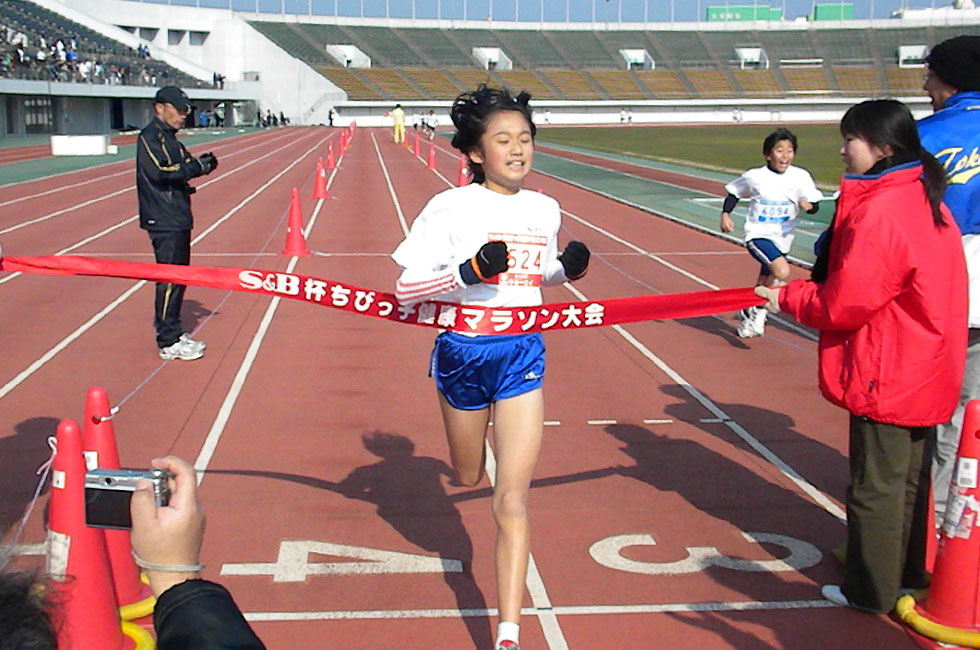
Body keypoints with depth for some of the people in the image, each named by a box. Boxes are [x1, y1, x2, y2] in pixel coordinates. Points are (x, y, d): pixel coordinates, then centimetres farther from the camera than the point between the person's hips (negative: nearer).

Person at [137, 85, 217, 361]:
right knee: (169, 279, -8)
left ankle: (174, 334, 23)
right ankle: (168, 342, -4)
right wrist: (197, 166, -17)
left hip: (178, 219, 10)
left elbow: (180, 170, 17)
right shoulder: (149, 137, -10)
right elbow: (160, 171, -23)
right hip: (163, 221, -10)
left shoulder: (170, 138, 18)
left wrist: (199, 164, -3)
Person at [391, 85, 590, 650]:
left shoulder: (546, 209, 3)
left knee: (512, 500, -8)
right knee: (469, 477, 19)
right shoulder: (451, 207, -10)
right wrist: (470, 271, -27)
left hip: (523, 354, 1)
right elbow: (406, 289, -13)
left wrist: (570, 267, -1)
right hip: (463, 351, -1)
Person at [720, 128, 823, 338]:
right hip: (758, 235, -4)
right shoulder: (754, 177, -9)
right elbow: (733, 192, 8)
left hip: (782, 239, 4)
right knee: (782, 271, -28)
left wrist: (808, 205, -23)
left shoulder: (801, 177, -5)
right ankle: (758, 312, -8)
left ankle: (749, 315, 43)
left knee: (764, 284, 17)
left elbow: (815, 205, 0)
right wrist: (725, 214, -6)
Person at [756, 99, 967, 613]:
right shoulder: (926, 199, 7)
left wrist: (786, 297, -5)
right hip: (926, 372, 9)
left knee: (875, 488, 4)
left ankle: (870, 590, 16)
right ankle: (910, 574, 33)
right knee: (911, 478, 20)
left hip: (886, 378, -9)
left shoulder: (879, 212, -22)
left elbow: (843, 304, -20)